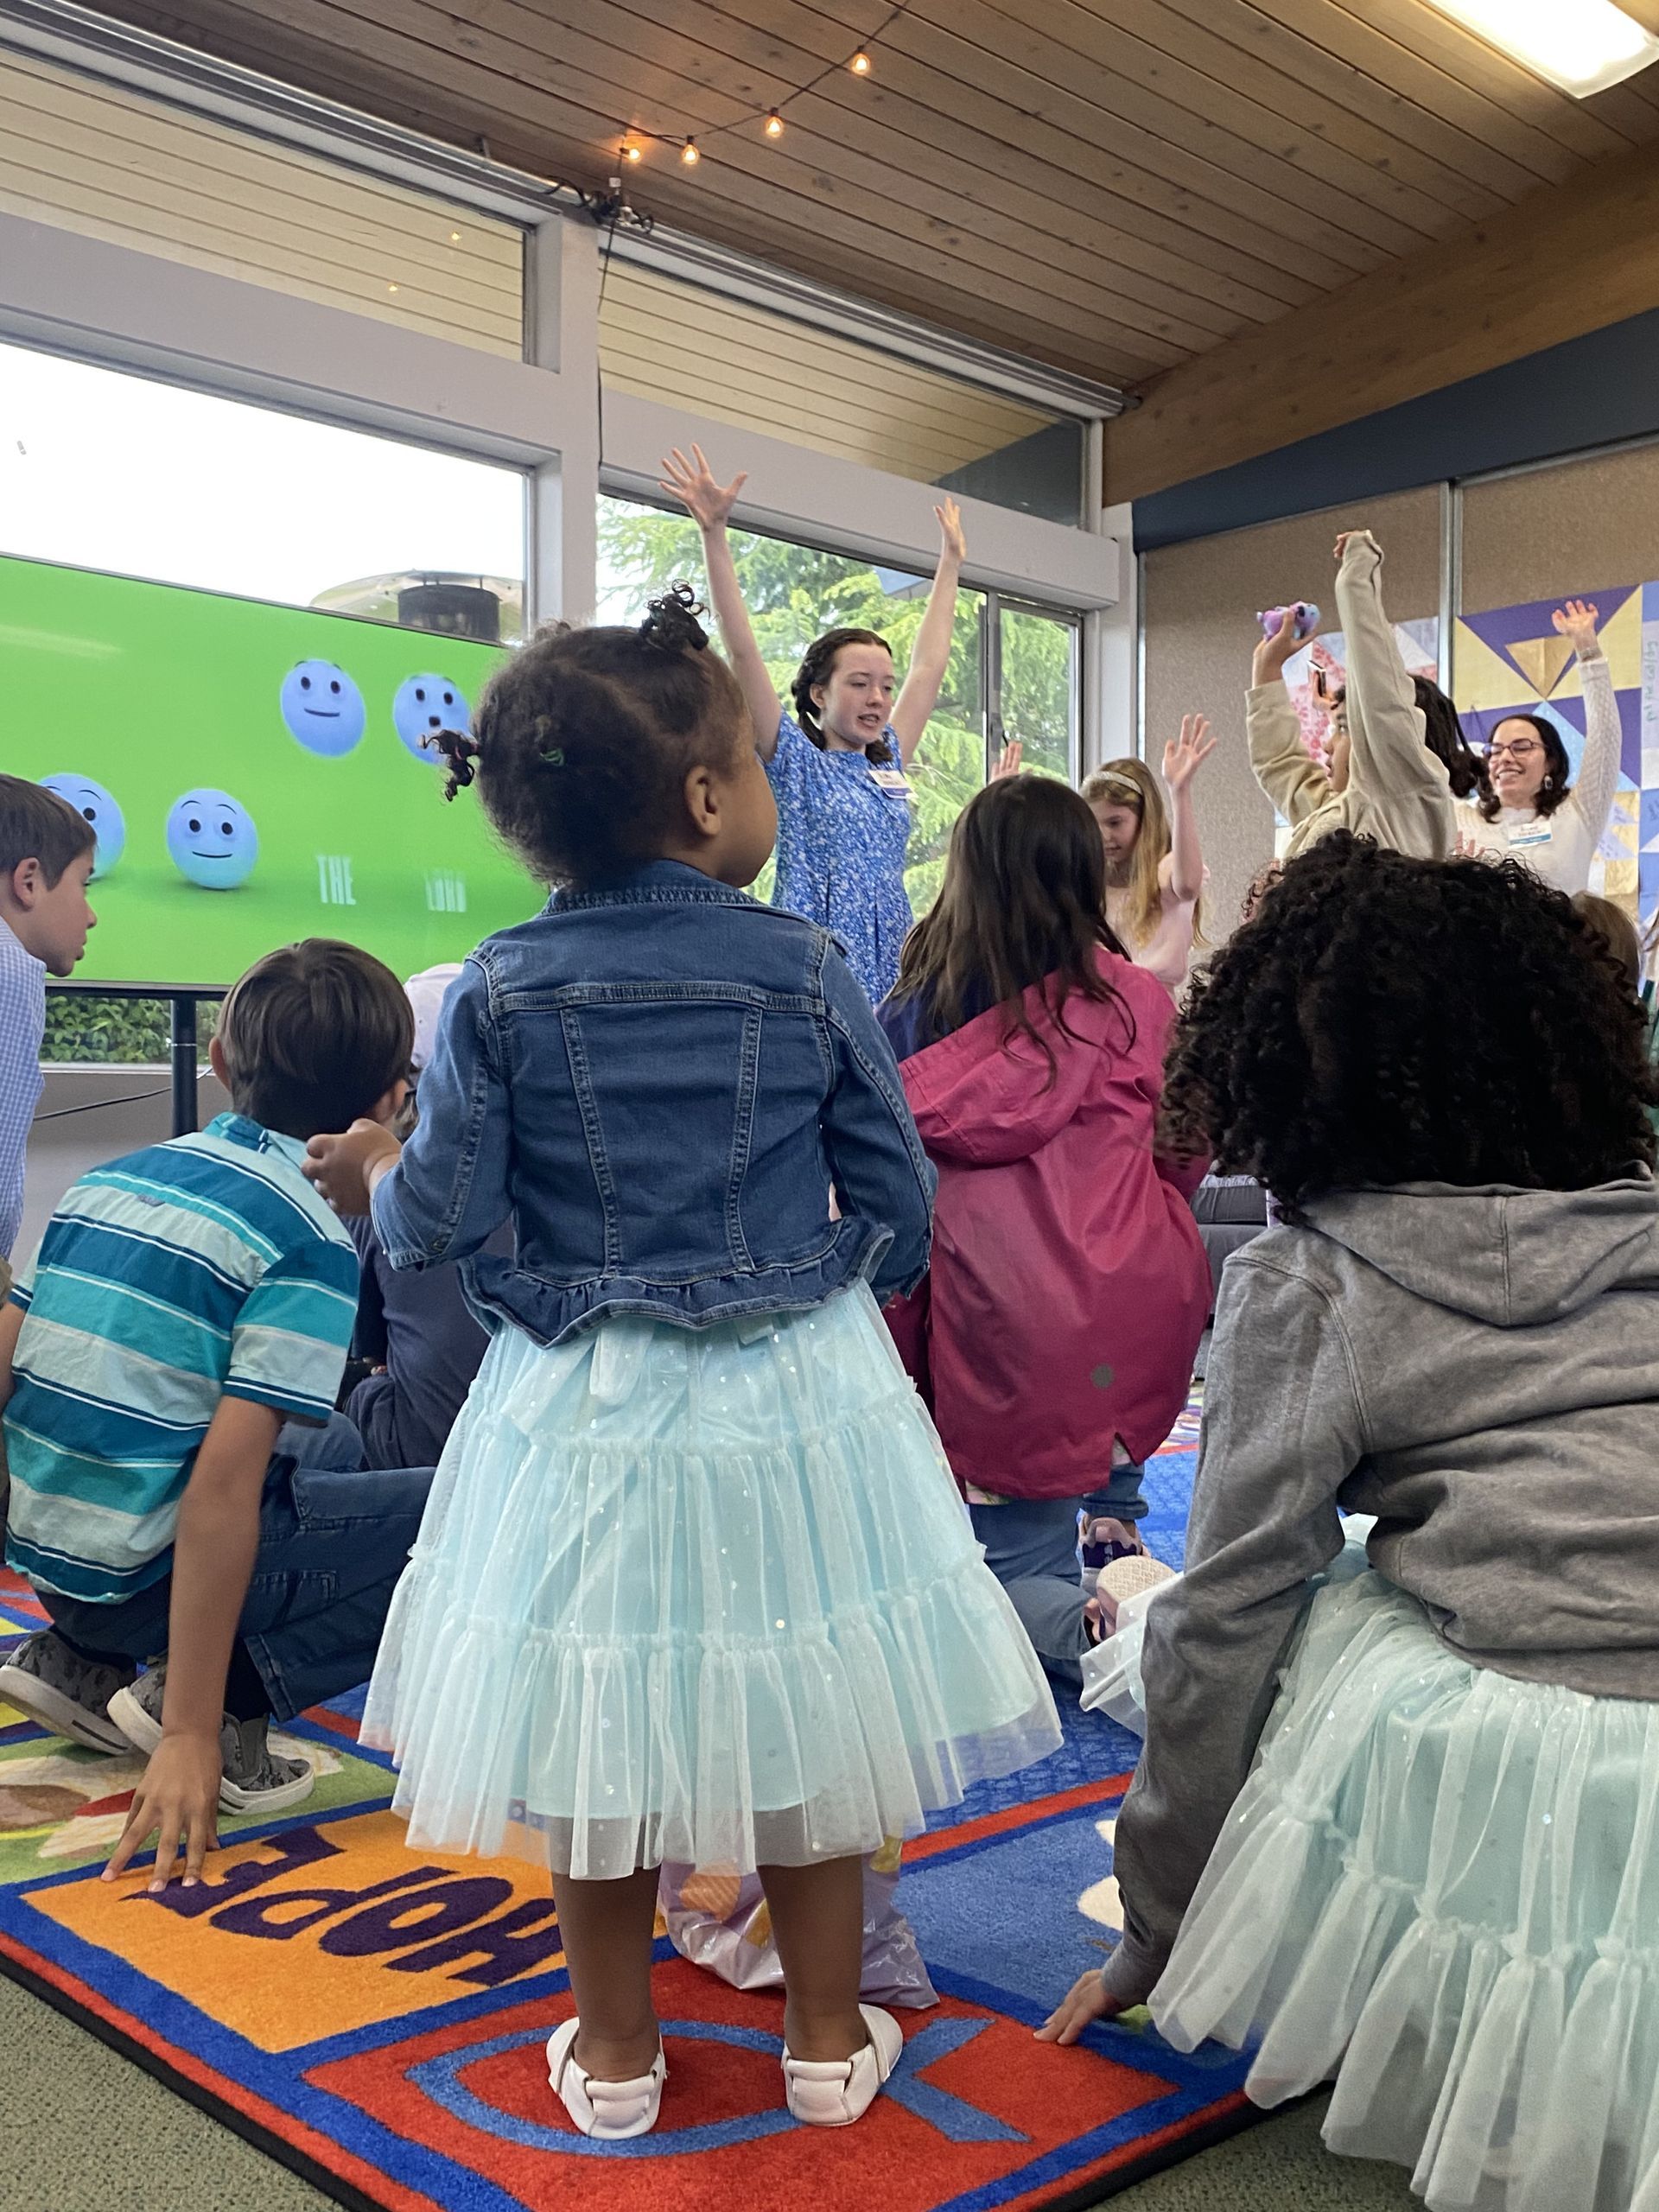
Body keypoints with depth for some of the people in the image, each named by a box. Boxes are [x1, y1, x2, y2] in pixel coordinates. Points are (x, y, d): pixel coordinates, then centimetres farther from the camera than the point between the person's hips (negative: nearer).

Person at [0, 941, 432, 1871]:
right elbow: (223, 1483, -22)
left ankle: (78, 1660, 17)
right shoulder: (311, 1241, -14)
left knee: (332, 1444, 30)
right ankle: (223, 1701, -8)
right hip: (151, 1575, -8)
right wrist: (193, 1730, -20)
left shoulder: (111, 1177, 7)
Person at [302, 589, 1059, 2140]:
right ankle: (828, 2041, 31)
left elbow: (439, 1223, -7)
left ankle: (613, 2053, 32)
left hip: (585, 1407, 1)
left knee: (594, 1733, 15)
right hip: (793, 1395, 0)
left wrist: (376, 1176, 15)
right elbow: (895, 1199, -3)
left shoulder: (499, 992, -8)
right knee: (804, 1717, 15)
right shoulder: (805, 969, -8)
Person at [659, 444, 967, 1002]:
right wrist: (714, 533, -12)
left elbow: (928, 666, 25)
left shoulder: (889, 766, 16)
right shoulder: (795, 762, 1)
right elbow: (742, 651, -6)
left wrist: (950, 563, 31)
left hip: (890, 979, 6)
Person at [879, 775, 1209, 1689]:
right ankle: (1111, 1501, 27)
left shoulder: (913, 1010, 1)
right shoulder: (1135, 1001, -2)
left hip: (997, 1323, -1)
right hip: (1133, 1313, 1)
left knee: (1019, 1571, 12)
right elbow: (1185, 1157, 10)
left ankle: (1111, 1633, -17)